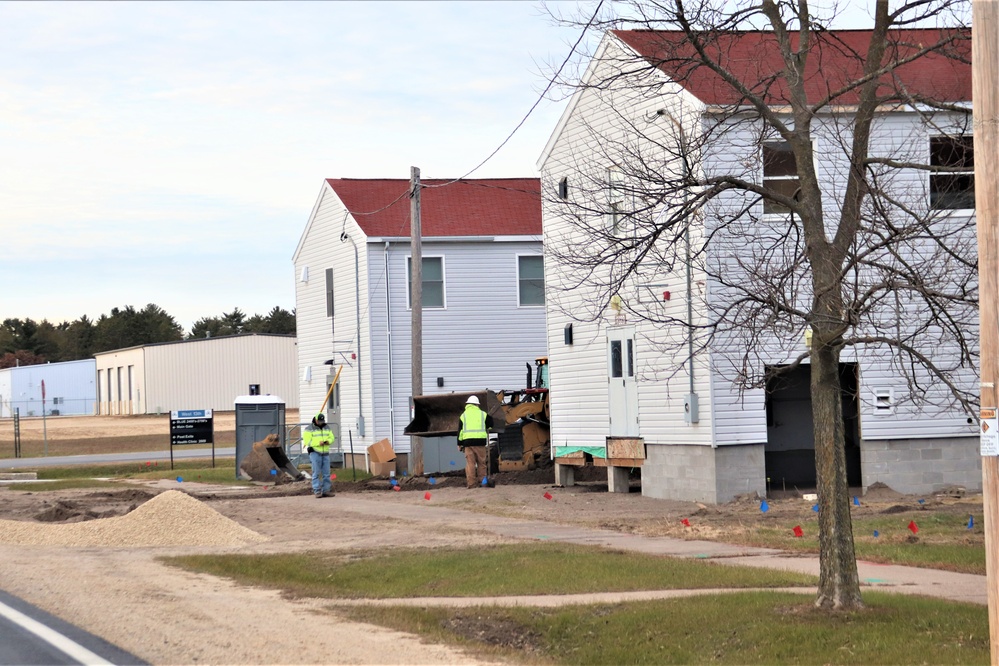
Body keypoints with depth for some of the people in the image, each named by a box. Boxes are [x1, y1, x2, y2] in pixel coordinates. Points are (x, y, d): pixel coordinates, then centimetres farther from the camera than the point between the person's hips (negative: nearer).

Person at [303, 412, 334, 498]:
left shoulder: (327, 428, 14)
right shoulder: (309, 429, -3)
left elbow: (332, 437, 15)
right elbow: (307, 441, -11)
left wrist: (328, 441, -8)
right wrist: (318, 443, -21)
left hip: (325, 453, 5)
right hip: (315, 452, -5)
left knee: (326, 473, 6)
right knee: (316, 473, -8)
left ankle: (326, 490, 11)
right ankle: (317, 491, -6)